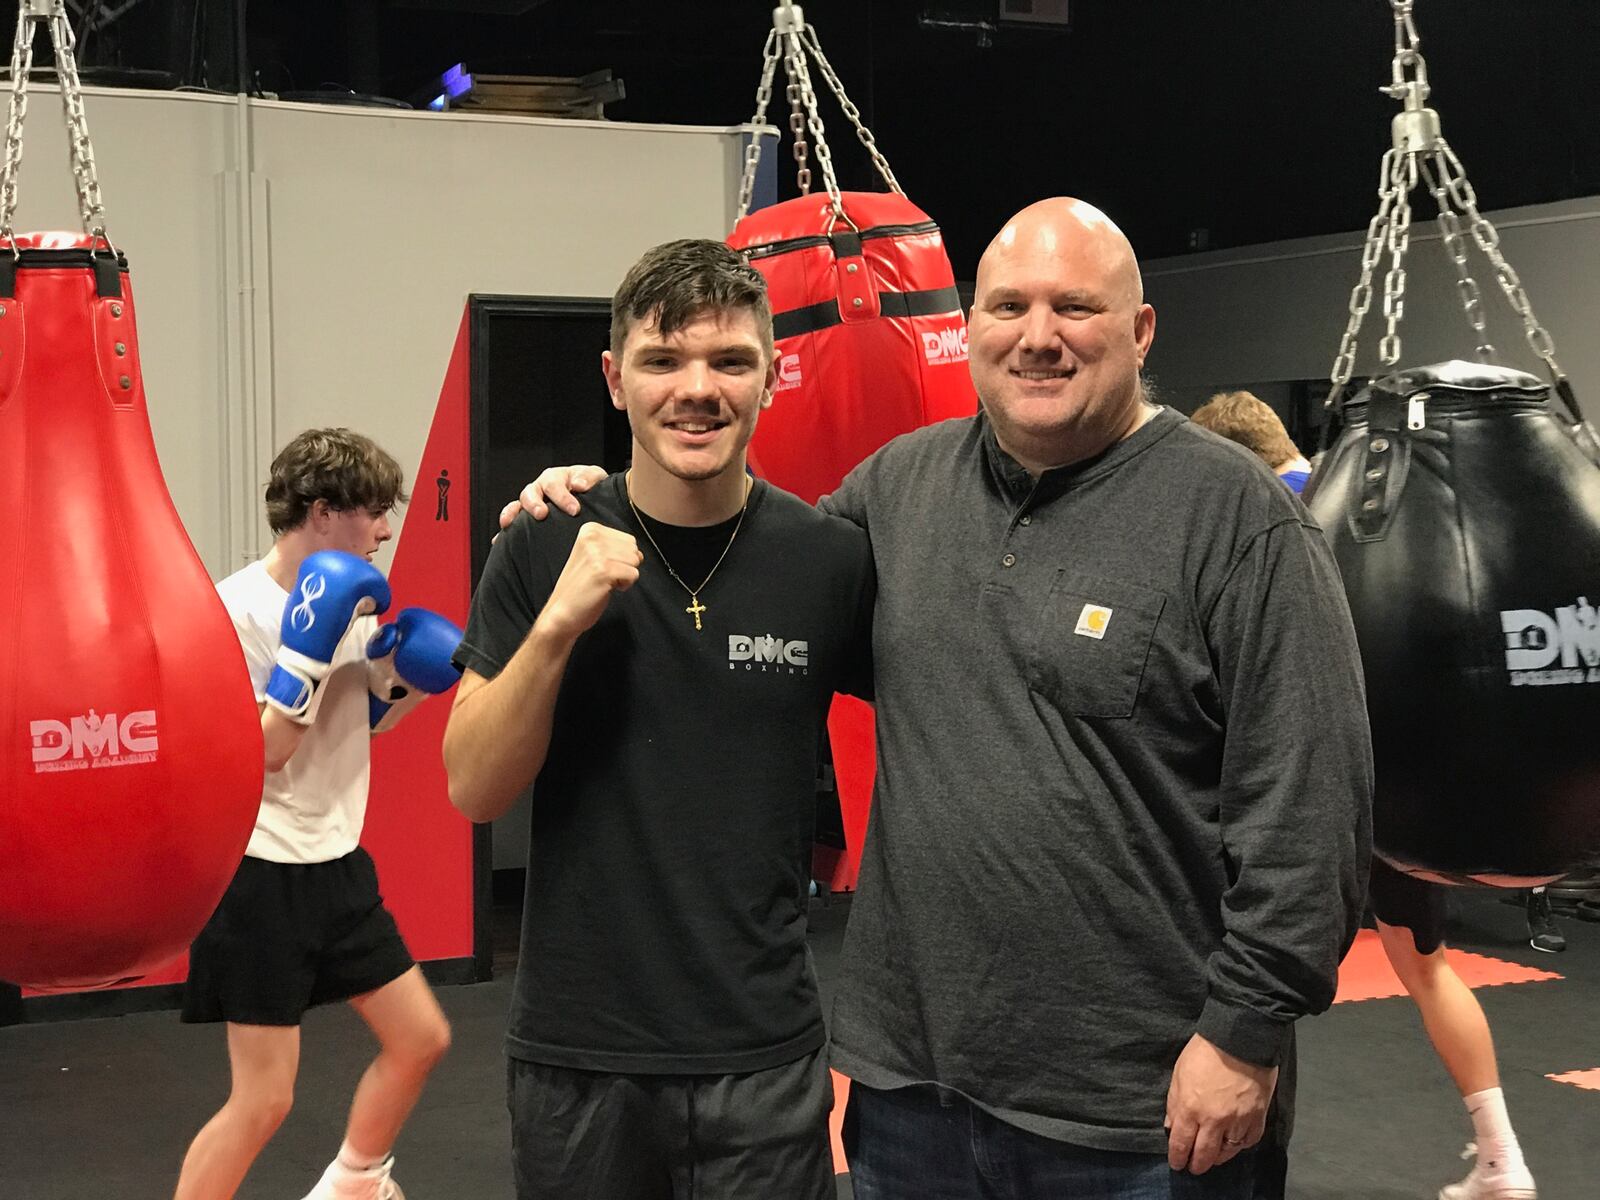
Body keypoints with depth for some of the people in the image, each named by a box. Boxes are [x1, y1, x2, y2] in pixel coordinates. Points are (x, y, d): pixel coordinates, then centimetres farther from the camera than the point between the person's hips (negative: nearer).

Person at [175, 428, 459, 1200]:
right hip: (262, 874, -8)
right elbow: (261, 751, -22)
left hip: (338, 862, 8)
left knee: (421, 1039, 15)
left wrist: (409, 674, 1)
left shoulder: (351, 597, 6)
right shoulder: (239, 608, -17)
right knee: (263, 1100, -6)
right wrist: (311, 643, -27)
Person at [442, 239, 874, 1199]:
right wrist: (556, 623, -19)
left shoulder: (833, 560, -6)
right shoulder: (544, 551, -4)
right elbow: (475, 789, -7)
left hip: (764, 1054, -1)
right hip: (575, 1048, 1)